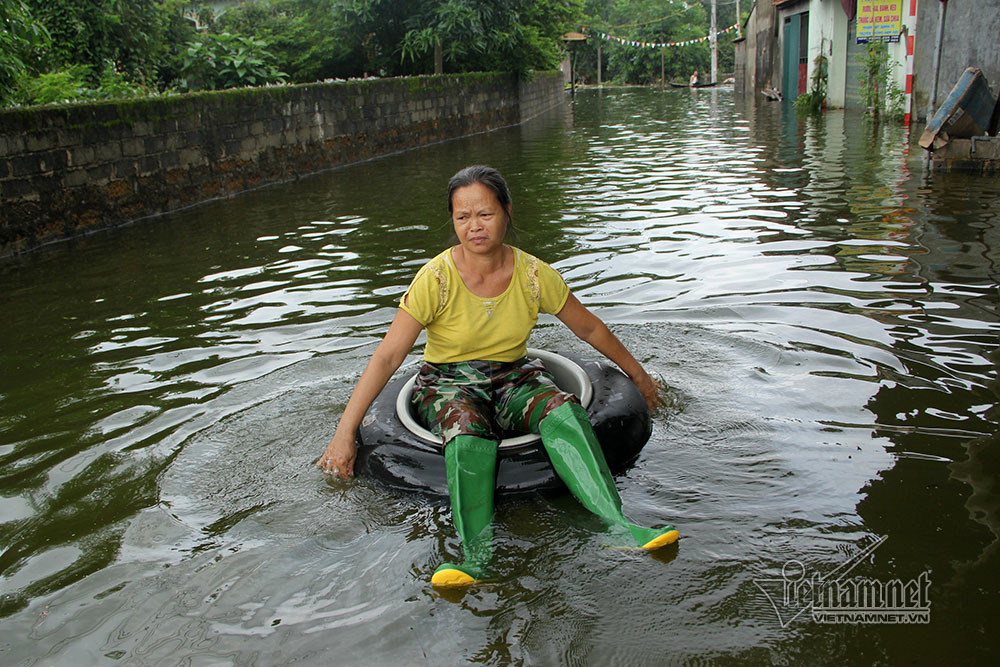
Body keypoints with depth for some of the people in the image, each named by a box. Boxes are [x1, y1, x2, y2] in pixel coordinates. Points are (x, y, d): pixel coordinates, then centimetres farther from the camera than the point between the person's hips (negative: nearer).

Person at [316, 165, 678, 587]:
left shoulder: (533, 275, -5)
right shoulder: (437, 278, -13)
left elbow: (589, 329, 9)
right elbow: (387, 356, -15)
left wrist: (638, 375, 19)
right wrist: (345, 433, -20)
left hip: (514, 379, 2)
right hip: (447, 383, -2)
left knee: (562, 409, -30)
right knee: (467, 427, -37)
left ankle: (617, 527, -40)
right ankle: (477, 557, -49)